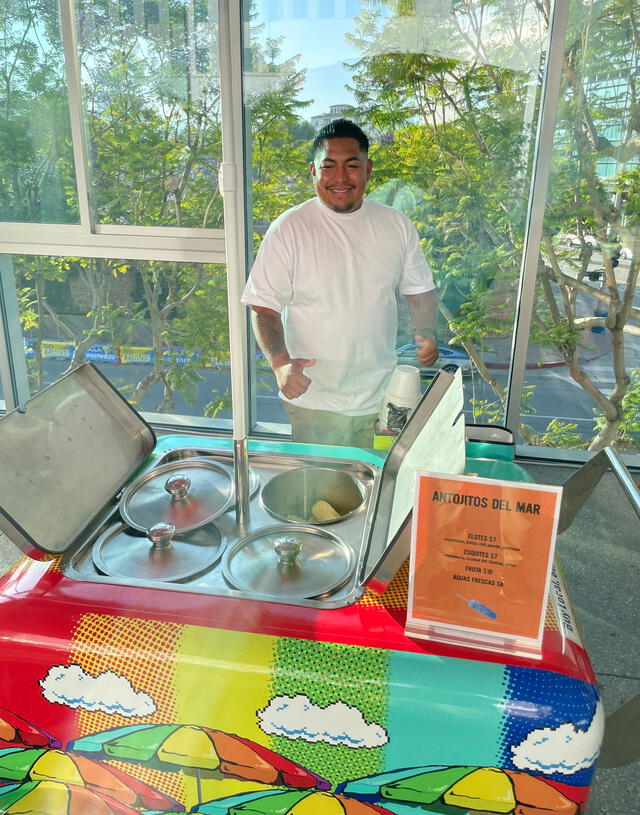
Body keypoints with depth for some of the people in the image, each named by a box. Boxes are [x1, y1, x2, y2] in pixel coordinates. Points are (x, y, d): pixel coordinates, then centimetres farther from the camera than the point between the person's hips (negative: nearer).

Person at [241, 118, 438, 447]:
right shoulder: (289, 229, -10)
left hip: (382, 396, 3)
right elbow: (264, 308, -10)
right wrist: (280, 362, -27)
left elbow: (420, 290, 11)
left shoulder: (396, 225, 2)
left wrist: (427, 332, -8)